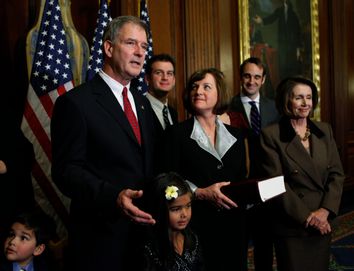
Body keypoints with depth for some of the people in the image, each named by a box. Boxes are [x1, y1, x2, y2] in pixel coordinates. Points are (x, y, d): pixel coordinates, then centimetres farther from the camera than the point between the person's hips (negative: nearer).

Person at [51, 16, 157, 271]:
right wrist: (113, 197, -30)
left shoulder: (143, 103, 13)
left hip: (145, 225, 7)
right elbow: (67, 169, -16)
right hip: (102, 234, -6)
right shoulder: (75, 102, -11)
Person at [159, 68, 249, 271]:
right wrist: (200, 193, -18)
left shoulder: (235, 136, 10)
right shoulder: (176, 134, -3)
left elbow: (242, 180, 14)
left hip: (233, 226, 4)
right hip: (195, 227, -4)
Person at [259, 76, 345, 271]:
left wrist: (325, 210, -9)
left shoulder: (324, 130, 7)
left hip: (323, 223, 5)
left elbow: (337, 174, 4)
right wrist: (306, 216, -13)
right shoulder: (271, 135, -9)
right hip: (291, 226, -4)